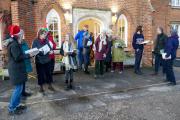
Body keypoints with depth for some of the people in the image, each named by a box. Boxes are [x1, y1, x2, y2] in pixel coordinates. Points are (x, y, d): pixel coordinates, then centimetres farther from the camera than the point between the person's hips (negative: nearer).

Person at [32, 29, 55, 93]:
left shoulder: (46, 40, 5)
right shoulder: (35, 41, -7)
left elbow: (49, 47, 9)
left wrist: (51, 51, -14)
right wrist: (40, 51, -25)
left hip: (47, 59, 4)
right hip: (39, 60, -4)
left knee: (48, 72, 10)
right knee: (40, 73, 6)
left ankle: (50, 85, 26)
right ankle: (41, 87, 22)